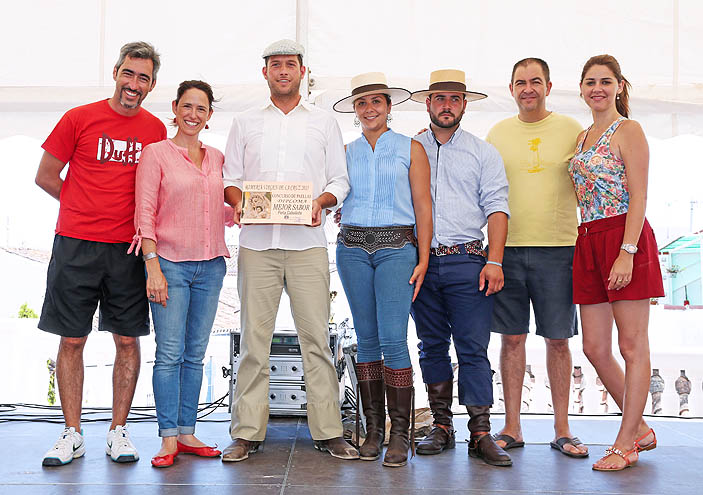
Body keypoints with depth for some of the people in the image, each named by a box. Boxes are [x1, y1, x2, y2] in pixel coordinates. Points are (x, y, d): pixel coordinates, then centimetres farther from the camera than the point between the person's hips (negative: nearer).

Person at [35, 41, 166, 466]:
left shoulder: (156, 130, 8)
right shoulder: (79, 119, 1)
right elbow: (46, 176, 6)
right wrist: (86, 209, 5)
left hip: (129, 248, 2)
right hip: (76, 245, -2)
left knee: (128, 339, 4)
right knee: (72, 339, 2)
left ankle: (119, 431, 15)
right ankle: (72, 435, 13)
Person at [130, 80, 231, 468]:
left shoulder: (216, 158, 13)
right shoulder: (156, 153, 0)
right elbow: (145, 214, -5)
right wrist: (153, 268, -13)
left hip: (211, 266, 5)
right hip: (170, 264, -4)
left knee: (195, 354, 8)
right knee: (169, 353, -5)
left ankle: (187, 434, 15)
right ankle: (168, 438, 3)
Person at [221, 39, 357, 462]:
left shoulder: (324, 122, 15)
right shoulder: (245, 123, 17)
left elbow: (341, 180, 11)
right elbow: (230, 178, 14)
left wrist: (322, 200, -9)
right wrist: (238, 201, -7)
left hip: (307, 242, -1)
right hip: (257, 241, 1)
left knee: (317, 337, -3)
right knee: (254, 337, 0)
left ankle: (328, 431, 4)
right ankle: (247, 432, 8)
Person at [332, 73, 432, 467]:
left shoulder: (411, 149, 7)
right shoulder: (345, 153, 14)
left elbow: (423, 207, 2)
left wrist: (423, 259, -4)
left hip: (397, 246, -3)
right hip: (353, 246, 3)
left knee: (393, 339, -10)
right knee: (366, 338, 5)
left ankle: (400, 434, -2)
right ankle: (373, 428, 13)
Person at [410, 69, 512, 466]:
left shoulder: (483, 152, 11)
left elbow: (496, 208, 3)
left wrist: (495, 261, -8)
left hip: (467, 261, -2)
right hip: (422, 261, 2)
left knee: (474, 348, -5)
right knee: (433, 346, 7)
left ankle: (481, 432, -1)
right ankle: (442, 426, 16)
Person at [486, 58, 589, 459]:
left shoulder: (571, 130, 5)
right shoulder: (498, 133, 11)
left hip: (557, 249, -1)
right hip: (507, 248, 2)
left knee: (558, 340, 3)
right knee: (512, 338, 5)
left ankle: (562, 430, 14)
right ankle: (512, 428, 15)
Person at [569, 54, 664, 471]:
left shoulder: (628, 130, -4)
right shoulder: (583, 137, 19)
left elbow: (638, 197, -11)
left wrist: (626, 253, -20)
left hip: (625, 239, -8)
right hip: (588, 243, 8)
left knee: (632, 345, 0)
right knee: (595, 348, 7)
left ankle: (626, 442, 10)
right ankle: (639, 428, 24)